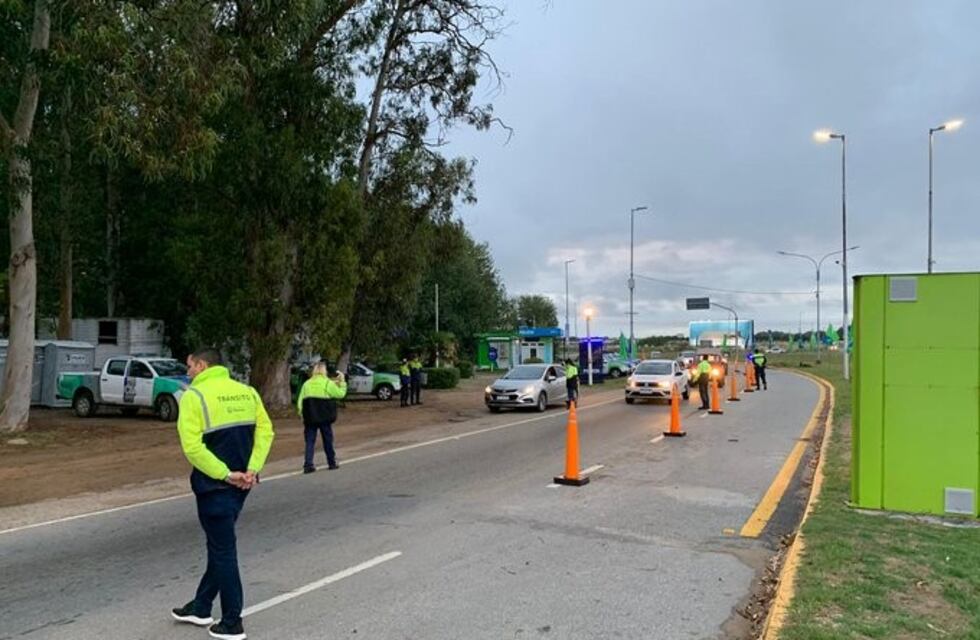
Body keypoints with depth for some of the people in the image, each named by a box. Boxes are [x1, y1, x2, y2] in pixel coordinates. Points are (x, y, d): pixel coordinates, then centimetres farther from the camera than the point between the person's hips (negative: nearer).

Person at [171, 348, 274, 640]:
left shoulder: (194, 396, -11)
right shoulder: (247, 391, 7)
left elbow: (193, 446, -20)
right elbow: (265, 431, 0)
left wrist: (225, 474, -17)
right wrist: (252, 470, -5)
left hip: (214, 485, -6)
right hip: (241, 483, 6)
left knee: (223, 550, 3)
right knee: (219, 544, 19)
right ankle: (201, 607, 34)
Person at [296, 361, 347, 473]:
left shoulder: (307, 384, 6)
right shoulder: (328, 383, -5)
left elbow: (300, 401, 3)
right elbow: (340, 394, -3)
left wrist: (302, 414, 10)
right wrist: (342, 382, 8)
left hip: (309, 418, 2)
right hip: (324, 417, -2)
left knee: (310, 441, 5)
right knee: (328, 440, 11)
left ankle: (308, 465, -3)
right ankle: (332, 463, 20)